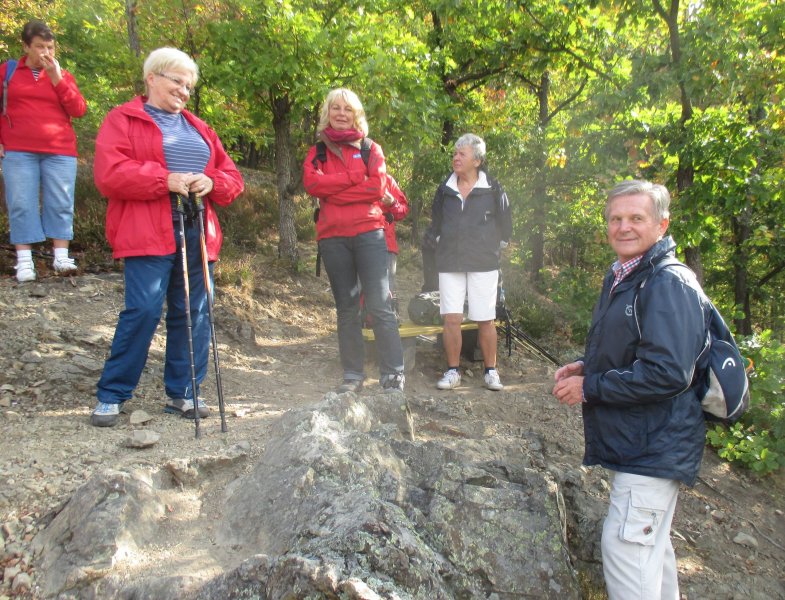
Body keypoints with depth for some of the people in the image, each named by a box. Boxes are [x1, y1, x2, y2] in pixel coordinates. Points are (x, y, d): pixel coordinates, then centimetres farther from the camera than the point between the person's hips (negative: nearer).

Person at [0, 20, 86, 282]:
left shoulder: (62, 75, 11)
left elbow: (79, 110, -2)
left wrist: (57, 78, -8)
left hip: (59, 152, 1)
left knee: (60, 204, -3)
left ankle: (61, 258, 1)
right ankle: (24, 262, -3)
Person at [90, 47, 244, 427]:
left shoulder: (198, 128, 23)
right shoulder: (122, 120, 6)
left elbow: (232, 177, 19)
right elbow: (109, 174, -9)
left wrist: (212, 182, -4)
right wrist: (166, 181, -16)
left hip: (197, 232, 6)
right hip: (148, 233, -6)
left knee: (194, 313, 5)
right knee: (143, 311, -12)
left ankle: (182, 393, 17)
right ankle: (110, 395, 2)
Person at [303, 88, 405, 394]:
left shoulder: (371, 148, 11)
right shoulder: (318, 151, 14)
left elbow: (377, 186, -5)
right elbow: (311, 183, -6)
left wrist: (332, 190, -6)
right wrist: (354, 177, -8)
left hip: (368, 233, -2)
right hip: (332, 237, 2)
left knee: (379, 305, -9)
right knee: (346, 308, 7)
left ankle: (393, 374, -4)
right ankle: (353, 374, 13)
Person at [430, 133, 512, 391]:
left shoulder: (493, 189, -1)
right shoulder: (445, 189, 8)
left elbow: (504, 223, 8)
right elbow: (435, 223, 21)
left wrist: (495, 246, 11)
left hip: (484, 263, -2)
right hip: (449, 263, 2)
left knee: (486, 320, 0)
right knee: (451, 318, -4)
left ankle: (491, 371, 13)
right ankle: (453, 371, 7)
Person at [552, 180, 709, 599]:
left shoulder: (669, 285, -21)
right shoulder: (620, 277, 11)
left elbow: (667, 373, -29)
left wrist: (590, 387, -21)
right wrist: (585, 365, 4)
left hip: (653, 448, -10)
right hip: (633, 440, 10)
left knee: (625, 545, -7)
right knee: (649, 542, 22)